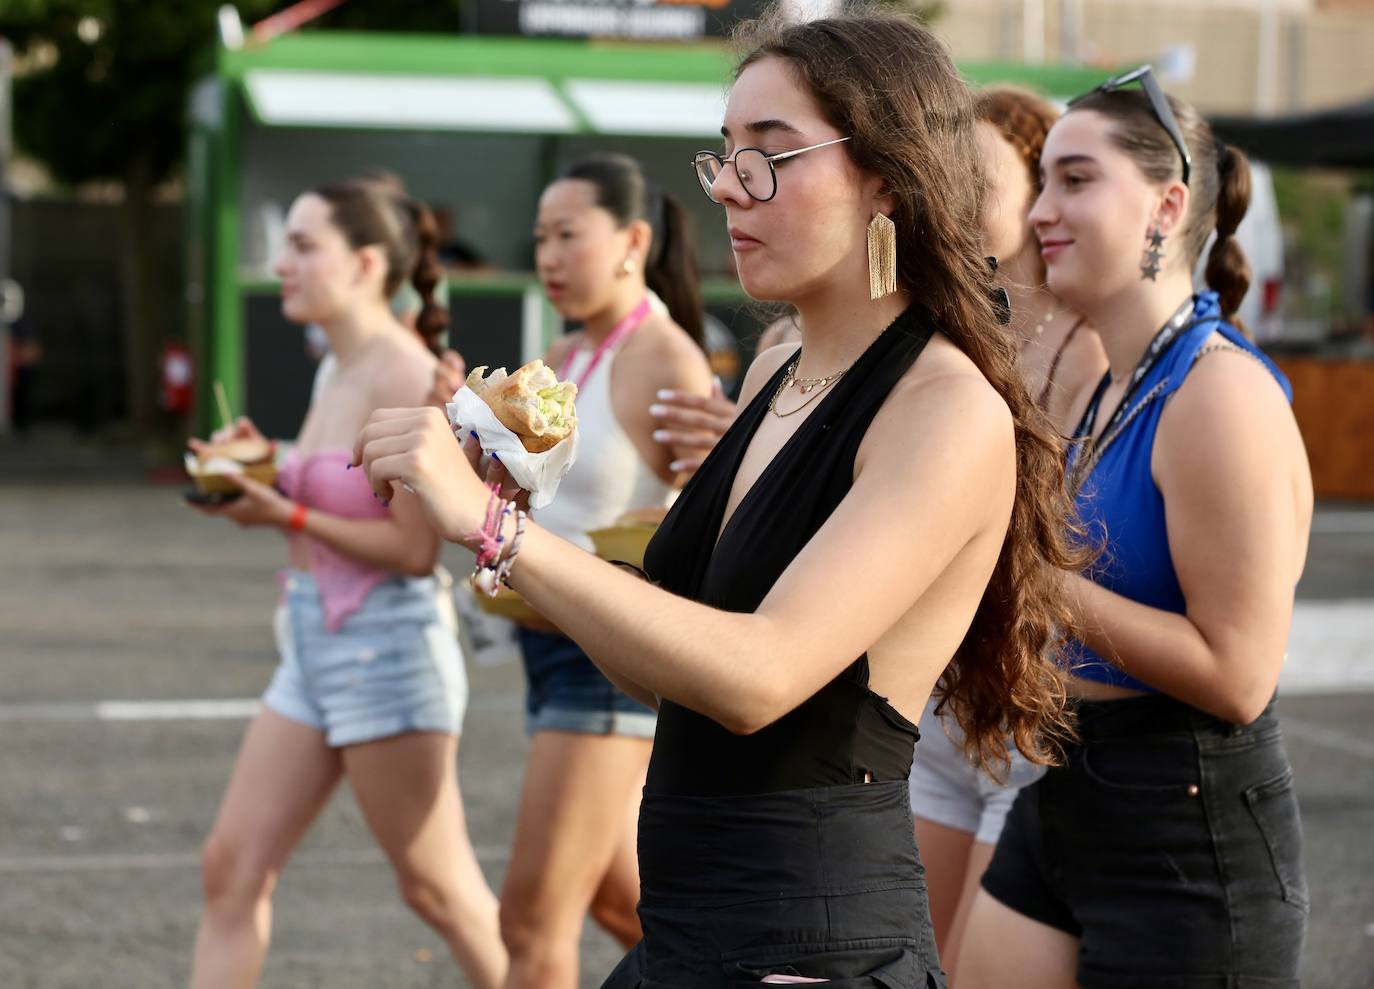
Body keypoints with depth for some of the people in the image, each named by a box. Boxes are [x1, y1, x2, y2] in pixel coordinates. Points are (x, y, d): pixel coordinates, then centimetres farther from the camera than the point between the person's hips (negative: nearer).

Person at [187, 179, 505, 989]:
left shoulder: (404, 380, -17)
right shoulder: (340, 376, 11)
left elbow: (414, 548, -20)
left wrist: (287, 516, -18)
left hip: (388, 647, -9)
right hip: (317, 646, 9)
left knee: (440, 889, 4)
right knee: (232, 868, 6)